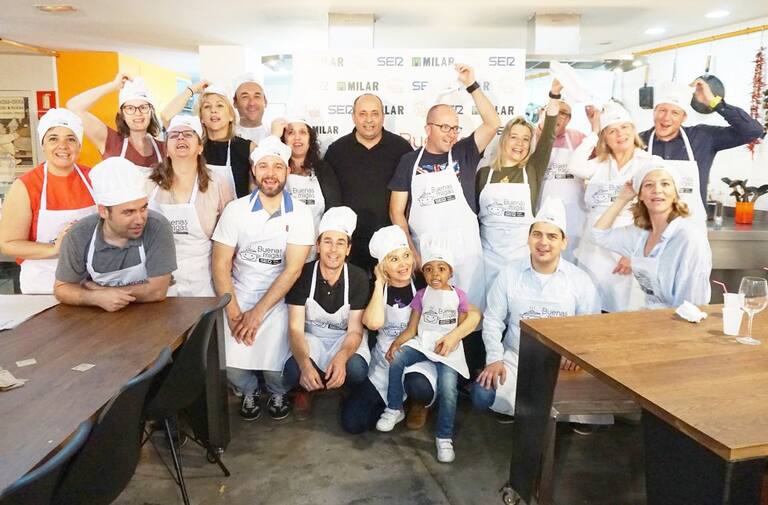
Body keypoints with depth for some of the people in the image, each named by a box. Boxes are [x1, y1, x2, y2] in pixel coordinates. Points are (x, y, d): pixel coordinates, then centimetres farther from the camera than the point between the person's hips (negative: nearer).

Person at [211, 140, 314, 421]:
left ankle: (278, 393, 18)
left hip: (279, 299, -1)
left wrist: (257, 314, -16)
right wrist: (233, 312, -14)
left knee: (275, 366, -20)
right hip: (239, 296, 2)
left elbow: (293, 269, -11)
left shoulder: (300, 214, -5)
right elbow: (220, 265, -2)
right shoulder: (235, 210, -1)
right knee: (229, 363, -18)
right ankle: (249, 391, 18)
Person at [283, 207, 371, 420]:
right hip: (311, 337, 0)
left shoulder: (358, 278, -15)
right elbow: (296, 328, -18)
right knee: (293, 371, -32)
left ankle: (355, 395, 7)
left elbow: (355, 331, -14)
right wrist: (305, 364, -39)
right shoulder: (303, 275, -15)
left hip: (346, 340, 0)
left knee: (356, 370, -33)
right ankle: (305, 390, 7)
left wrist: (341, 357, -38)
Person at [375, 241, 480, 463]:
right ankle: (394, 409, -7)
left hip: (448, 348, -2)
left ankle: (444, 437, -5)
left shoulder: (459, 296, 5)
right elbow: (412, 328, 1)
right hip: (422, 343, 2)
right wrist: (395, 343, -16)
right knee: (396, 359, -27)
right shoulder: (421, 295, 6)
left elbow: (462, 327, 6)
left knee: (448, 389, -25)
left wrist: (452, 339, -14)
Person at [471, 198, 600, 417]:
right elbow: (493, 320, 3)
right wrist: (494, 359, -9)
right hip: (516, 359, 0)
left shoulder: (580, 280, -2)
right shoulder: (510, 274, -1)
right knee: (482, 396, -23)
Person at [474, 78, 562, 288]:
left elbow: (548, 136, -8)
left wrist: (554, 95, -15)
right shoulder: (484, 173, 5)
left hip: (523, 254, 0)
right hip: (489, 254, 0)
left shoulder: (533, 171, 3)